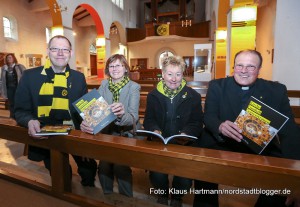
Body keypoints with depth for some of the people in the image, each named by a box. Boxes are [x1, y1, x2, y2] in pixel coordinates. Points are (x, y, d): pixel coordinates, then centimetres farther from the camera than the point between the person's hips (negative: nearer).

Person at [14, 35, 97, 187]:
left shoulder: (79, 77, 4)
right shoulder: (30, 76, -1)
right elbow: (21, 110, 1)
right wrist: (30, 121, -21)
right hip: (44, 136, 0)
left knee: (89, 170, 1)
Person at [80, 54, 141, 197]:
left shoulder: (134, 87, -9)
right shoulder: (104, 85, 2)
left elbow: (133, 118, -19)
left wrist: (122, 114, -42)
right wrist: (86, 123, -27)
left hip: (127, 134, -3)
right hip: (107, 133, 3)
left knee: (120, 166, -19)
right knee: (103, 166, -11)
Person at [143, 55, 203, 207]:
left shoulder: (193, 96, 0)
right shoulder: (153, 95, 5)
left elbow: (197, 123, 0)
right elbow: (149, 120, 6)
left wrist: (187, 134, -21)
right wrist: (155, 130, -17)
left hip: (184, 144, 0)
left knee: (185, 179, -18)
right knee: (157, 175, -20)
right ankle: (163, 195, 19)